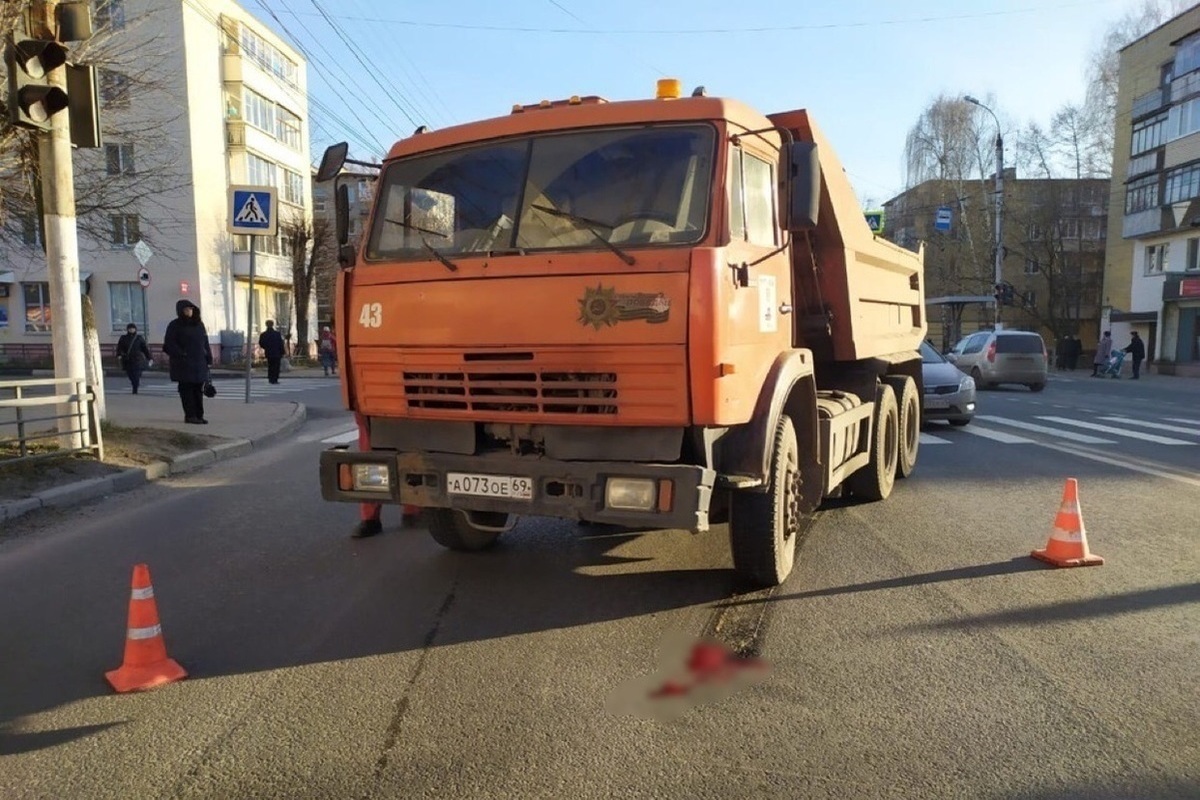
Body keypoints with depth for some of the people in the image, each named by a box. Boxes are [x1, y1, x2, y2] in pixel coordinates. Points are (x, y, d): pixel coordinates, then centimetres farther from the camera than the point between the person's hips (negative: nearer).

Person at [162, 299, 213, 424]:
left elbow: (205, 342, 14)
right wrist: (181, 355, -18)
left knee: (198, 389, 7)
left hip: (199, 363, 5)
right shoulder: (175, 325, -2)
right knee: (186, 389, -3)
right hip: (184, 364, -5)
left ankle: (199, 415, 11)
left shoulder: (199, 324, 14)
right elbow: (169, 344, -7)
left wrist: (209, 358, 8)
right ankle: (190, 415, -1)